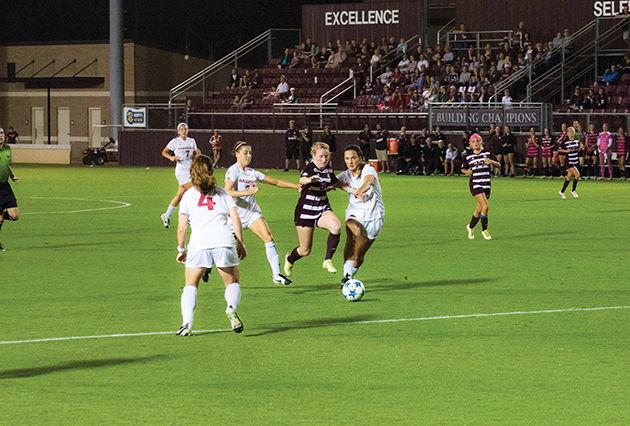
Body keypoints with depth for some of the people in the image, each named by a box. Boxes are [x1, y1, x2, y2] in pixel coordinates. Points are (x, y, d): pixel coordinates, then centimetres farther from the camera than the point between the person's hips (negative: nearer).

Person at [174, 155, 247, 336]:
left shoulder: (188, 195, 16)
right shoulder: (222, 193, 19)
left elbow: (181, 227, 10)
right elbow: (235, 218, 7)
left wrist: (181, 249, 20)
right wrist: (240, 243, 11)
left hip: (199, 244, -1)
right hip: (224, 241, 1)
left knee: (190, 285, 14)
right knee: (232, 282, 15)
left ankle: (187, 324, -5)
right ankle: (232, 308, -18)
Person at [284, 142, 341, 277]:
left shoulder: (328, 170, 3)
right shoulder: (310, 168, -17)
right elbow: (302, 180, -44)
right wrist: (310, 179, -62)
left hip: (322, 209, 5)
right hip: (306, 211, -5)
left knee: (336, 227, -30)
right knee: (305, 250, 4)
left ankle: (328, 260, -15)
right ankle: (289, 259, 40)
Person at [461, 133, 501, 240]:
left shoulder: (488, 153, 5)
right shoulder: (468, 157, 3)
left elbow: (499, 165, 8)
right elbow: (463, 169, 15)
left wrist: (492, 161, -12)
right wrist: (467, 172, -7)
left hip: (486, 184, 3)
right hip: (475, 184, -3)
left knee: (479, 209, 8)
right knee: (485, 206, -17)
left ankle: (471, 227, 32)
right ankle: (484, 230, -5)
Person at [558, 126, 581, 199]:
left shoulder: (577, 140, 5)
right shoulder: (565, 141, -9)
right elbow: (559, 150, -2)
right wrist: (566, 150, -15)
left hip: (576, 161, 5)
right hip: (569, 161, -5)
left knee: (569, 177, 8)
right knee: (577, 174, -17)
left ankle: (562, 192, 20)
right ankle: (573, 191, 0)